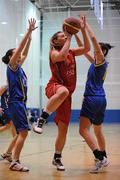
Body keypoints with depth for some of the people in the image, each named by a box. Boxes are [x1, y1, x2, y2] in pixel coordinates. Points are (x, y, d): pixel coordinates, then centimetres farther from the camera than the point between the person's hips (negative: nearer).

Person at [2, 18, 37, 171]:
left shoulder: (18, 67, 17)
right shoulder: (11, 66, -5)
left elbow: (24, 53, 22)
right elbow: (20, 48, -12)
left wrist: (30, 37, 17)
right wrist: (29, 31, -13)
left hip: (20, 102, 9)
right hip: (16, 102, -9)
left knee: (21, 133, 11)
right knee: (23, 132, -15)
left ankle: (10, 156, 17)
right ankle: (15, 162, -16)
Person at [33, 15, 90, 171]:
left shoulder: (71, 52, 17)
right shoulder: (54, 52, -2)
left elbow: (86, 48, 7)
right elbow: (62, 56, -24)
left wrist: (83, 30, 1)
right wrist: (69, 38, -14)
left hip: (66, 94, 6)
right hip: (54, 87, -6)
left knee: (63, 129, 5)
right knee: (63, 91, -46)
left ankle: (57, 158, 21)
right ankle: (42, 119, -33)